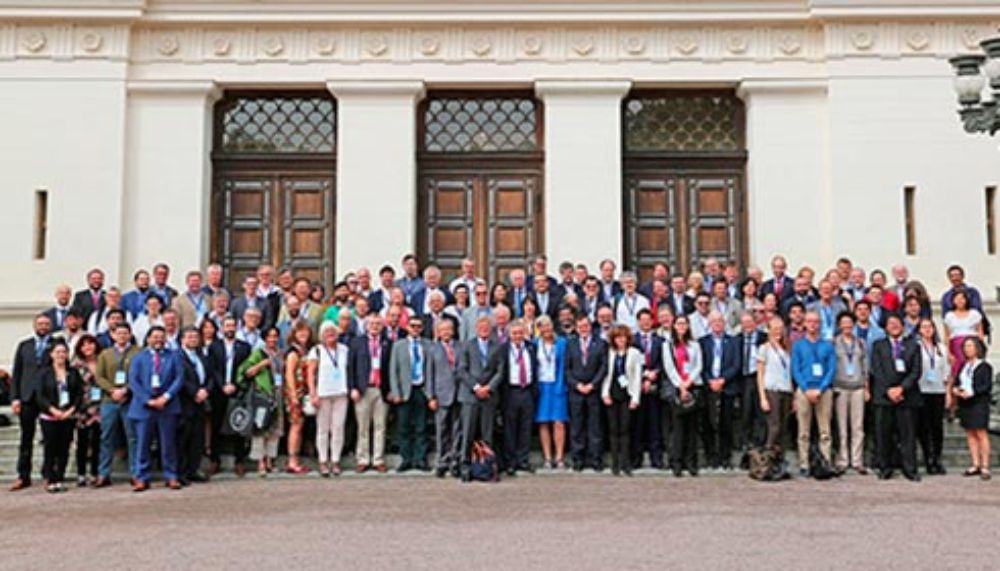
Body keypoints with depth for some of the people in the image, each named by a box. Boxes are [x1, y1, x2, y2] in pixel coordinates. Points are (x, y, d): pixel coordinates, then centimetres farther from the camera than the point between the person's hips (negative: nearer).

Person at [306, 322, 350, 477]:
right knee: (323, 428, 1)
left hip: (341, 394, 3)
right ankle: (323, 462, 6)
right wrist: (313, 393, -9)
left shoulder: (344, 349, 12)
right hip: (323, 394, -2)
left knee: (338, 428, 0)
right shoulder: (316, 350, 3)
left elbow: (348, 370, 14)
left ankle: (335, 461, 6)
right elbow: (310, 373, -1)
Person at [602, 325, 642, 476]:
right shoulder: (609, 353, 9)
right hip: (612, 395, 2)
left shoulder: (634, 353, 4)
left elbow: (637, 377, 1)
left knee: (624, 429, -6)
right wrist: (605, 393, -1)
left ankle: (625, 463, -3)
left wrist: (635, 398, -5)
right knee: (613, 429, 2)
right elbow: (606, 374, 10)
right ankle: (615, 463, 5)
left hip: (627, 395, -2)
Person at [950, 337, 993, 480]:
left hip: (979, 404, -6)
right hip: (964, 404, 6)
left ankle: (985, 466, -4)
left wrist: (971, 392, -20)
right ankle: (975, 465, 10)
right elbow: (956, 382, 16)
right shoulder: (963, 367, 17)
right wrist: (955, 389, -5)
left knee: (981, 433, -6)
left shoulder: (984, 367, -2)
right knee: (970, 434, 6)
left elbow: (987, 386, -10)